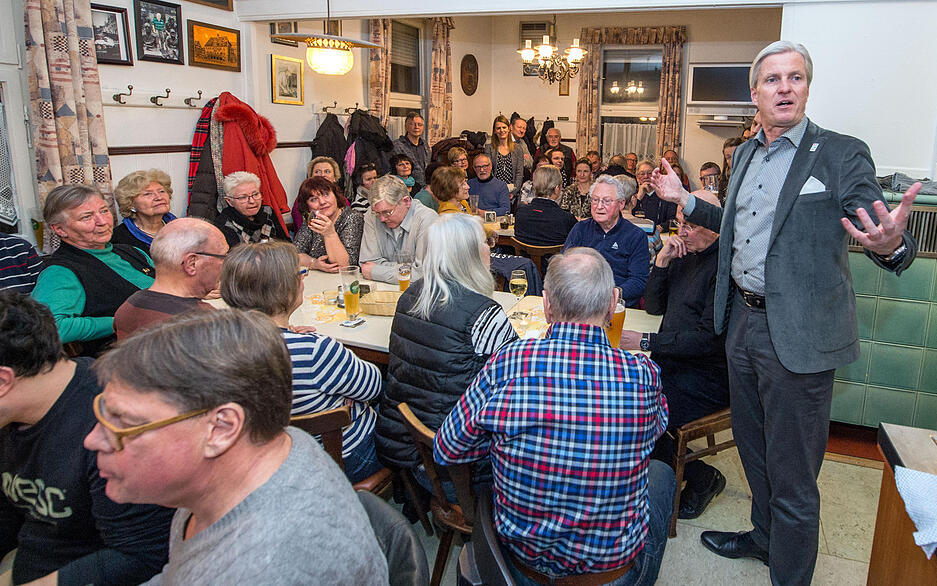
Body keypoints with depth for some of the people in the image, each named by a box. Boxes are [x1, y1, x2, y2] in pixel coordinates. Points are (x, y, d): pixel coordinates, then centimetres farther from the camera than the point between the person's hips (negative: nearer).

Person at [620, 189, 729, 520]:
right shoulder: (685, 255, 10)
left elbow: (708, 337, -22)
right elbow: (654, 307, 12)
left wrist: (645, 342, -22)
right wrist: (661, 263, -3)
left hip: (708, 375, -8)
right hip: (671, 361, 8)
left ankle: (701, 477, 3)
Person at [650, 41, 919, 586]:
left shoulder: (843, 154, -10)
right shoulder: (746, 154, 10)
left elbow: (885, 237, -15)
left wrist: (892, 243, -38)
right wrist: (686, 200, 16)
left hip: (798, 334, -6)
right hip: (742, 320, 7)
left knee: (792, 474, 5)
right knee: (754, 447, 24)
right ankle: (764, 536, 47)